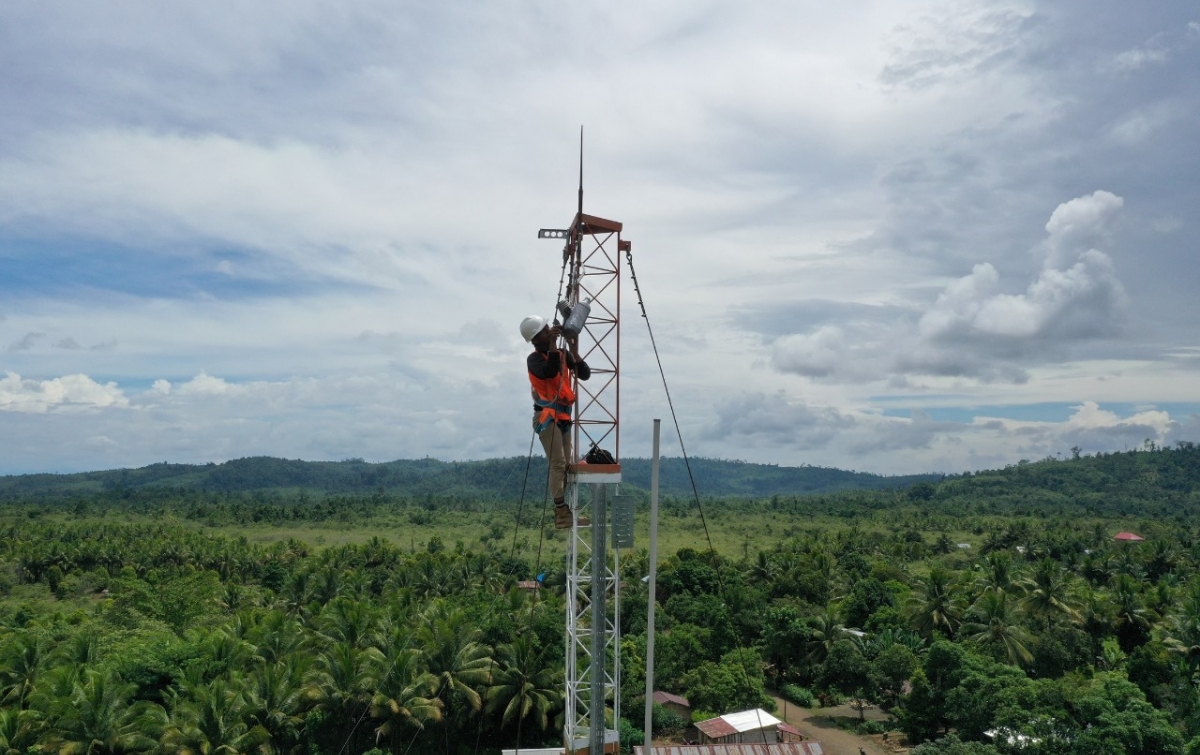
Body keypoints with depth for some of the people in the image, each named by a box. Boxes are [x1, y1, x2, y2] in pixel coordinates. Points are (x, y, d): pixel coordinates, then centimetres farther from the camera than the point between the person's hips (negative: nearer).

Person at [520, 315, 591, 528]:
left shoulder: (564, 355, 9)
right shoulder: (534, 359, -9)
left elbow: (585, 374, -1)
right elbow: (549, 373, -29)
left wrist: (574, 350, -11)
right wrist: (552, 345, -30)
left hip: (563, 417, 7)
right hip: (546, 417, -7)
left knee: (565, 465, 6)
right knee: (558, 463, -15)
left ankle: (562, 513, 10)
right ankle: (561, 512, -17)